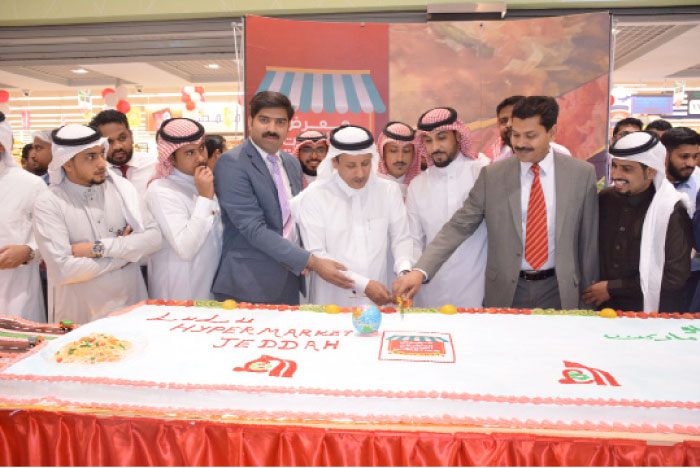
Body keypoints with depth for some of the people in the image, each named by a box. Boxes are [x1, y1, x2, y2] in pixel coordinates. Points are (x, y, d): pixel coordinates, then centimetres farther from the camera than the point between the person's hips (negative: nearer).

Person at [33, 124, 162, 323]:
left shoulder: (121, 187, 1)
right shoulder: (48, 204, -10)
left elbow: (154, 238, -8)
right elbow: (63, 270, -20)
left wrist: (100, 248, -17)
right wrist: (125, 252, -11)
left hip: (132, 305, 3)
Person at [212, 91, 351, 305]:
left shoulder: (292, 163, 11)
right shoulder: (231, 163, -12)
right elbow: (253, 229, -19)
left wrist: (307, 259, 0)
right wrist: (311, 262, -21)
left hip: (290, 284, 6)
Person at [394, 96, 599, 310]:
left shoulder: (582, 173, -1)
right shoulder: (492, 175, -4)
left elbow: (589, 237, 5)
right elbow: (459, 226, -8)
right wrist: (420, 271, -20)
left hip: (558, 292, 1)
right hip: (506, 292, 0)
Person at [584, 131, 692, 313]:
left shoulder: (672, 210, -15)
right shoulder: (604, 199, -3)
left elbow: (676, 276, -15)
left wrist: (612, 288, -14)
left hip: (651, 310, -4)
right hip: (604, 307, 4)